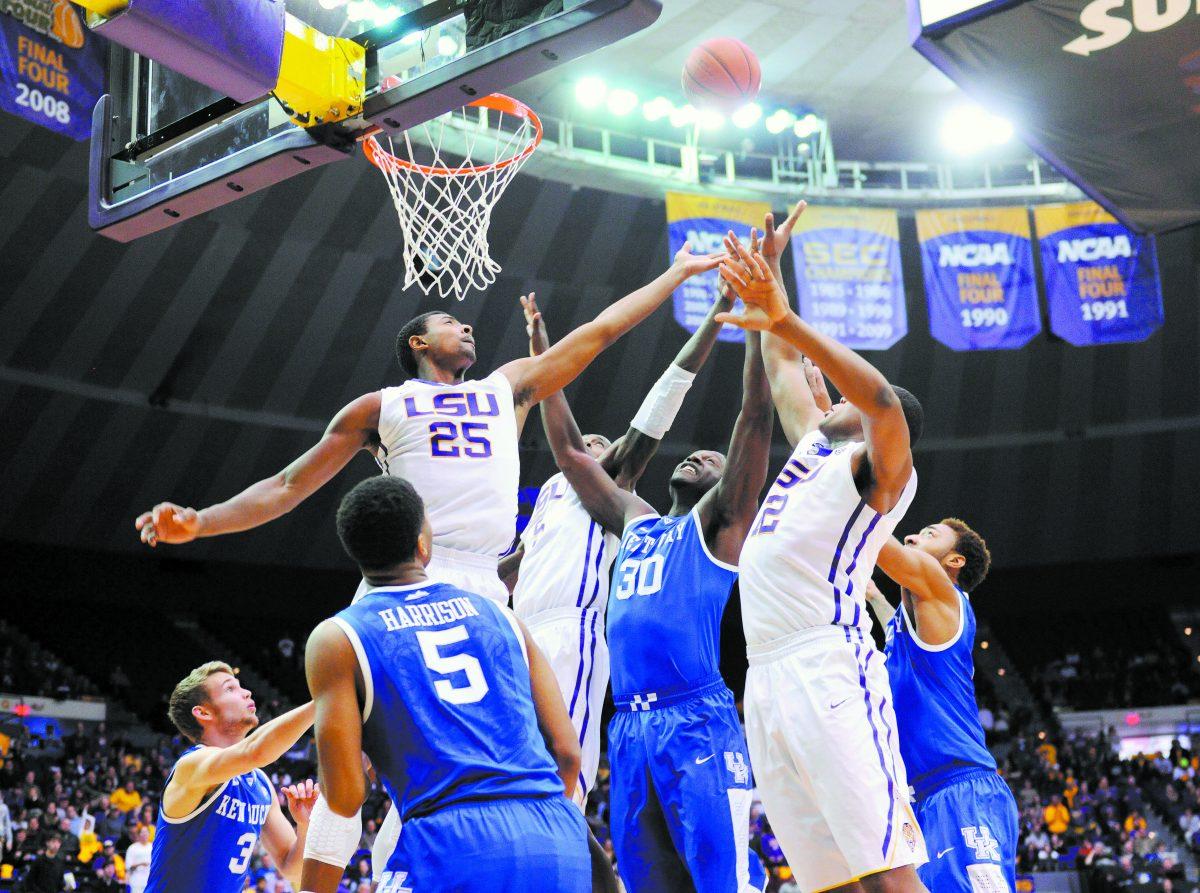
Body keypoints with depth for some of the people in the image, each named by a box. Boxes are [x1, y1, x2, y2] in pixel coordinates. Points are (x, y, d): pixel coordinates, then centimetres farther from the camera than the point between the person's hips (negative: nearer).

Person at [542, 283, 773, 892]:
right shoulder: (634, 520, 25)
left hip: (697, 722, -6)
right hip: (629, 730, 6)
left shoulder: (719, 521, 9)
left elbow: (755, 415, 0)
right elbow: (570, 453, 30)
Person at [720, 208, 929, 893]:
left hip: (828, 668, -7)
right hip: (766, 681, 7)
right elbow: (784, 370, 36)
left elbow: (884, 400, -18)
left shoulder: (883, 471, 4)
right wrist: (769, 268, 34)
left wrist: (784, 320, -26)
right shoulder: (815, 446, 26)